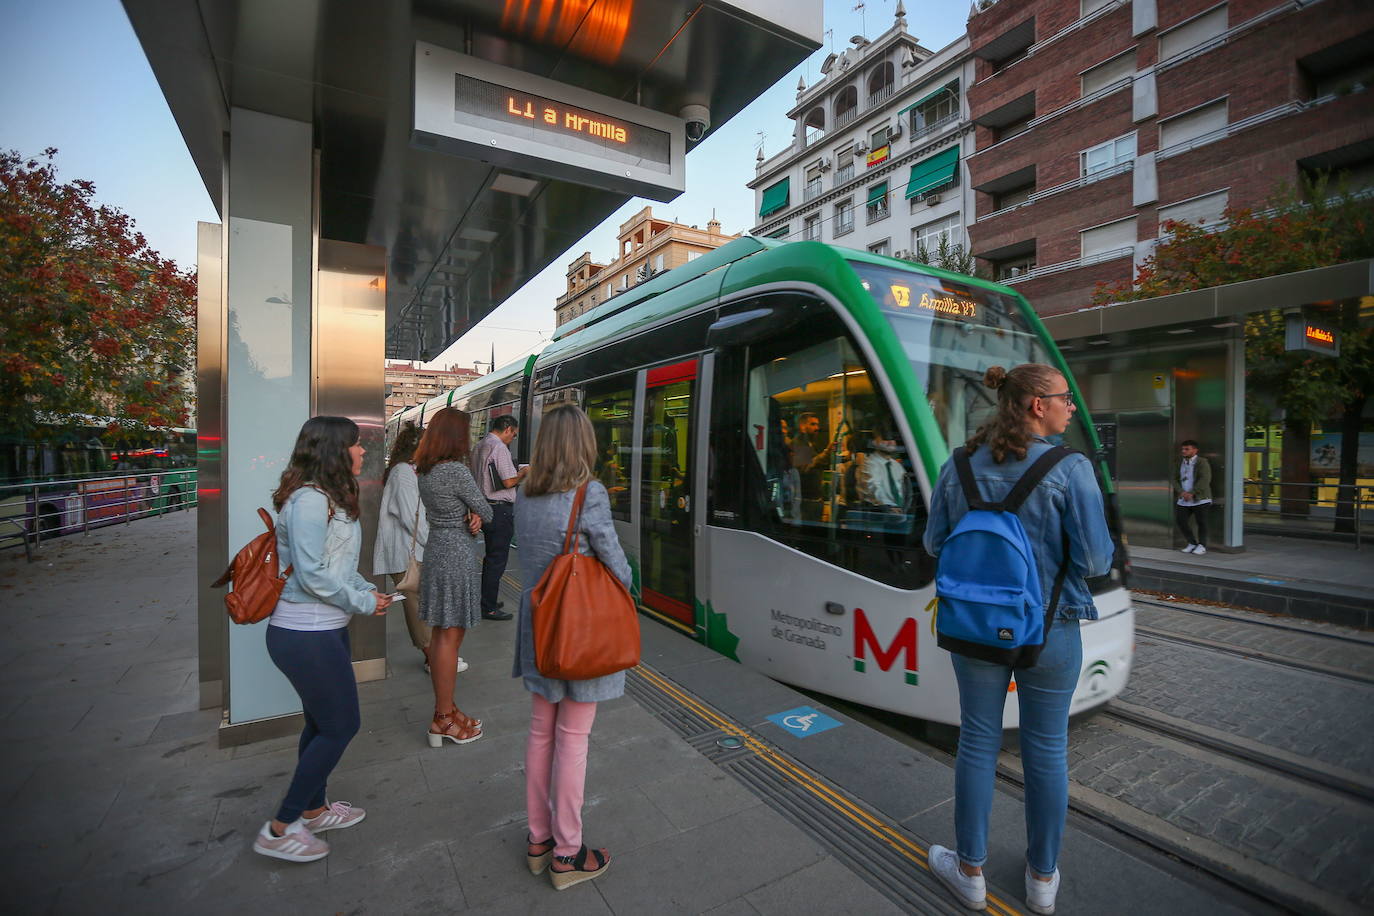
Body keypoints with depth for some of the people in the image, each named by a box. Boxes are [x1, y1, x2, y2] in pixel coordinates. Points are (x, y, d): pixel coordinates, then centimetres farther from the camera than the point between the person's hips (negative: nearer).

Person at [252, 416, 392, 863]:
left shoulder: (330, 499, 10)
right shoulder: (310, 500, -21)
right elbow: (313, 575, -24)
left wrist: (368, 590, 4)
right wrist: (365, 602, -14)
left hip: (323, 629, 10)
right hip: (306, 636, -10)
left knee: (321, 723, 21)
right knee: (340, 726, 3)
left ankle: (315, 809, 39)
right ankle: (281, 828, 18)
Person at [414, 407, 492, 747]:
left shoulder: (424, 471, 7)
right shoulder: (456, 470, -19)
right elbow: (487, 511, -11)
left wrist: (472, 516, -7)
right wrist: (478, 515, 10)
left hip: (435, 550, 9)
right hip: (457, 555, -9)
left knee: (440, 634, 16)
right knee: (451, 636, 0)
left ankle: (444, 708, 28)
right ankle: (444, 719, 11)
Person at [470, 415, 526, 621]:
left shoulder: (479, 446, 13)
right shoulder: (499, 447, -16)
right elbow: (509, 481, -20)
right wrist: (523, 474, 0)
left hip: (485, 507, 10)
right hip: (500, 509, -10)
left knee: (491, 556, 20)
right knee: (498, 559, -2)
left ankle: (487, 600, 31)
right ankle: (489, 608, 5)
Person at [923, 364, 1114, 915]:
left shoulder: (959, 468, -4)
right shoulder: (1070, 469, -14)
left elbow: (934, 543, 0)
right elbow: (1096, 560, -13)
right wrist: (1049, 550, 8)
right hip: (1049, 630, -2)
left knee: (977, 741, 16)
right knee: (1046, 749, 16)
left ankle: (970, 872, 33)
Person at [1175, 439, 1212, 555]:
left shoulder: (1202, 462, -7)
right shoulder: (1180, 463, 13)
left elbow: (1205, 480, -17)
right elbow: (1175, 479, 9)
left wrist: (1192, 493, -20)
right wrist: (1181, 492, -9)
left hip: (1200, 499, -6)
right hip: (1184, 500, 6)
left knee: (1201, 522, 2)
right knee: (1180, 520, 3)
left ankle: (1202, 546, 16)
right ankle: (1192, 543, 19)